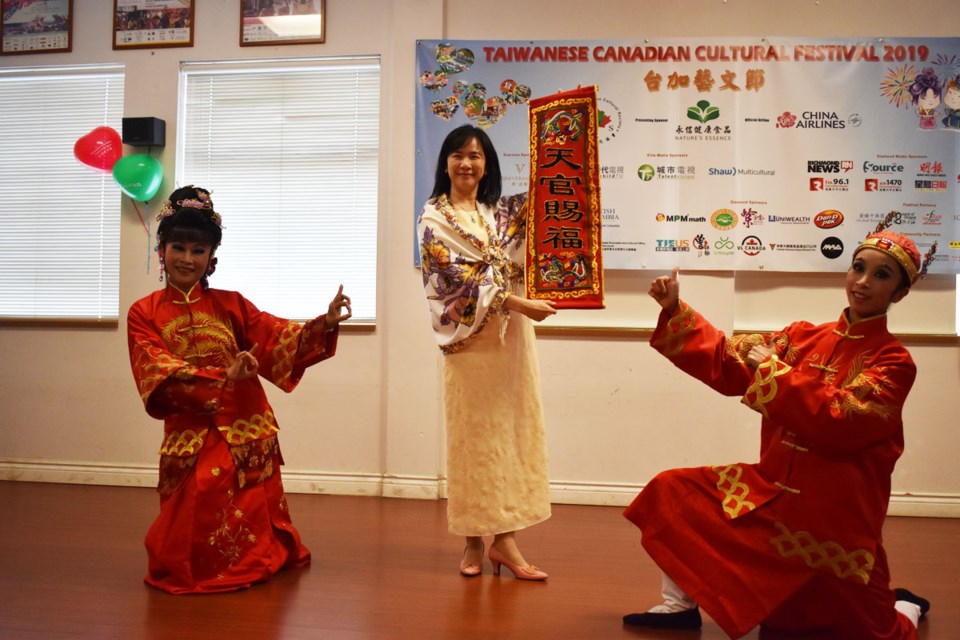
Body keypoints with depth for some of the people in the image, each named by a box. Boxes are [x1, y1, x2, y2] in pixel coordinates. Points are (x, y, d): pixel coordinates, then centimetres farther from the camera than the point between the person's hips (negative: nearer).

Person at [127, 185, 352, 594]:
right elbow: (160, 373, -14)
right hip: (190, 437, -1)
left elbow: (278, 338, -7)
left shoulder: (230, 305, 5)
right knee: (196, 539, 1)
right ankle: (185, 569, 33)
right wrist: (222, 377, -29)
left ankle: (255, 561, 44)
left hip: (248, 432, 2)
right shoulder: (144, 314, 0)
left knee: (249, 527, 12)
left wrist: (324, 323, -25)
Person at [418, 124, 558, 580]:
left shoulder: (502, 212, 14)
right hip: (470, 336, -4)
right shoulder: (434, 218, 0)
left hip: (511, 334, 4)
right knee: (474, 435, 1)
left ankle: (504, 537, 9)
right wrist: (515, 302, -18)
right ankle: (473, 540, 12)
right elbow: (459, 279, -11)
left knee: (511, 430, 3)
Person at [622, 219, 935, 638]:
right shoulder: (804, 337, 4)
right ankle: (681, 604, 11)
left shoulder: (893, 362, -10)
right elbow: (727, 362, 1)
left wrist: (773, 370, -23)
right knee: (672, 492, -2)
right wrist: (674, 309, -6)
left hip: (833, 514, -4)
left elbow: (838, 423, -25)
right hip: (773, 488, 5)